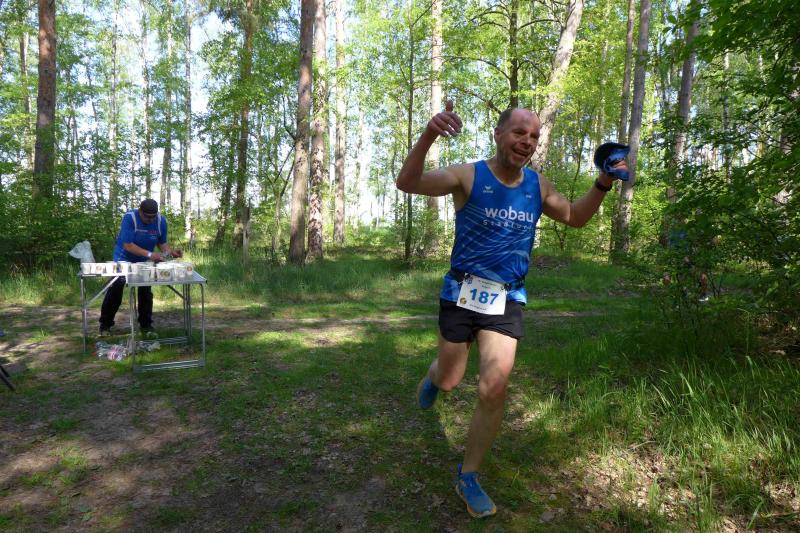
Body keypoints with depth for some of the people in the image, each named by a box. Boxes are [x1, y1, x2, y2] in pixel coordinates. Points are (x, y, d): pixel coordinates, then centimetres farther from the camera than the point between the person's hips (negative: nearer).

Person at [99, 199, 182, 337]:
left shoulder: (161, 221, -15)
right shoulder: (129, 218, -28)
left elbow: (162, 243, -4)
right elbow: (127, 245, -32)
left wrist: (171, 252, -25)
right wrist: (150, 254, -40)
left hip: (144, 262, 3)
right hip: (124, 259, -3)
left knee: (145, 292, 4)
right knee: (115, 291, -1)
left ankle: (146, 325, 16)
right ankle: (105, 325, 15)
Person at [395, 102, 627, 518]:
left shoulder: (538, 186, 3)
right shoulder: (468, 175, -11)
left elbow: (575, 218, 19)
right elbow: (407, 183, -25)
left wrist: (603, 184, 2)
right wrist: (429, 135, -42)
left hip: (507, 301, 3)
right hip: (462, 294, -2)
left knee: (494, 390, -6)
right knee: (449, 382, 11)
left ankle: (468, 477, 16)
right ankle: (434, 375, 53)